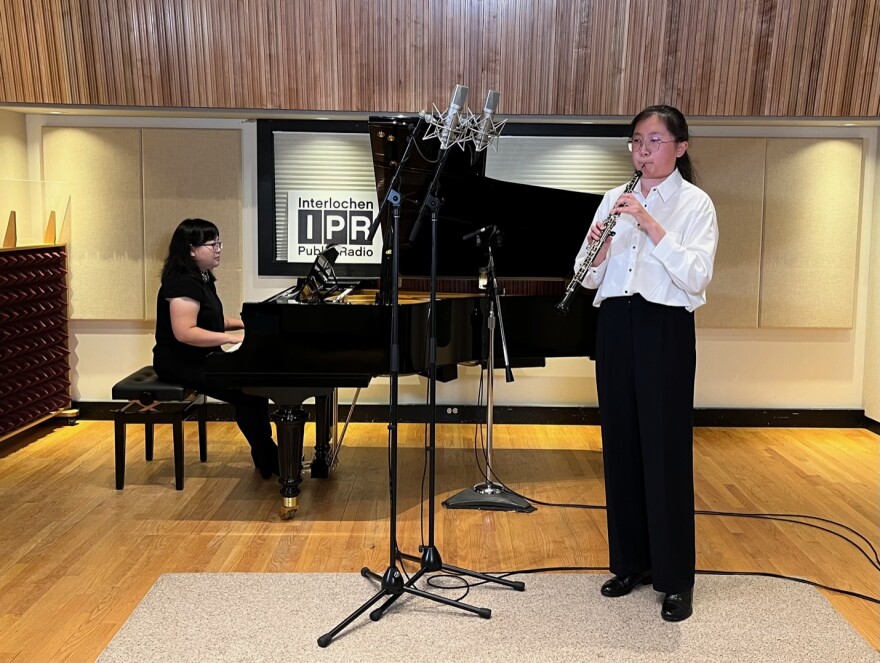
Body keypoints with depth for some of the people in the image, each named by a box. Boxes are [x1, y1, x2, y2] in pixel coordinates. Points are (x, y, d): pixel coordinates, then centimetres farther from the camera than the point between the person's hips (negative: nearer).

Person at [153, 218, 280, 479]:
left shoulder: (203, 279, 11)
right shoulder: (183, 282, -20)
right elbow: (184, 332, -29)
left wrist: (243, 323, 9)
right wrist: (233, 338, -29)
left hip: (200, 357, 10)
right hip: (180, 362, -10)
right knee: (246, 392, -19)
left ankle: (265, 454, 4)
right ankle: (269, 460, -4)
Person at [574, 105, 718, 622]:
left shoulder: (695, 203, -2)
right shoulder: (615, 200, 11)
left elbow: (696, 277, -16)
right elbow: (590, 278, 8)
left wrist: (650, 225, -22)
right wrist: (597, 252, -13)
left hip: (665, 328, -5)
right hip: (616, 324, 5)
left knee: (666, 449, -2)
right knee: (621, 443, 9)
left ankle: (675, 578, 10)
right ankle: (631, 560, 23)